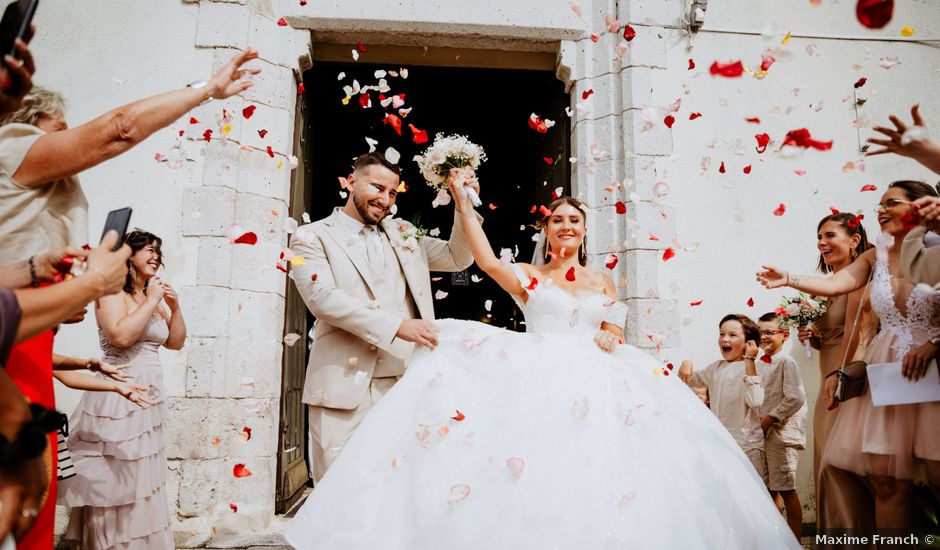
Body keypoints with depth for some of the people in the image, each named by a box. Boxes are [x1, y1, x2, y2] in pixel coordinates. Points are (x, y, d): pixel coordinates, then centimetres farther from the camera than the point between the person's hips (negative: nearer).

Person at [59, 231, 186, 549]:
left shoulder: (155, 298, 14)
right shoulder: (113, 293, -7)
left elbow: (176, 342, 15)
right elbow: (121, 335, -24)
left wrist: (174, 307, 2)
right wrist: (151, 302, -15)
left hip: (151, 396, 7)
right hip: (119, 395, -7)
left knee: (144, 478, 13)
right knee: (116, 479, -1)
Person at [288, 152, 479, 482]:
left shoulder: (403, 233, 19)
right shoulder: (312, 237, 4)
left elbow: (458, 258, 22)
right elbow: (323, 298, -11)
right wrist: (397, 326, -20)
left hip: (405, 381, 4)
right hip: (344, 386, -3)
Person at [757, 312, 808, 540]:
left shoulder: (786, 362, -11)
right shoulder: (759, 364, 12)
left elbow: (795, 399, -19)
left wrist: (770, 419, -18)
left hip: (782, 433, -8)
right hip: (763, 433, 8)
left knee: (786, 490, -1)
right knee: (769, 490, 15)